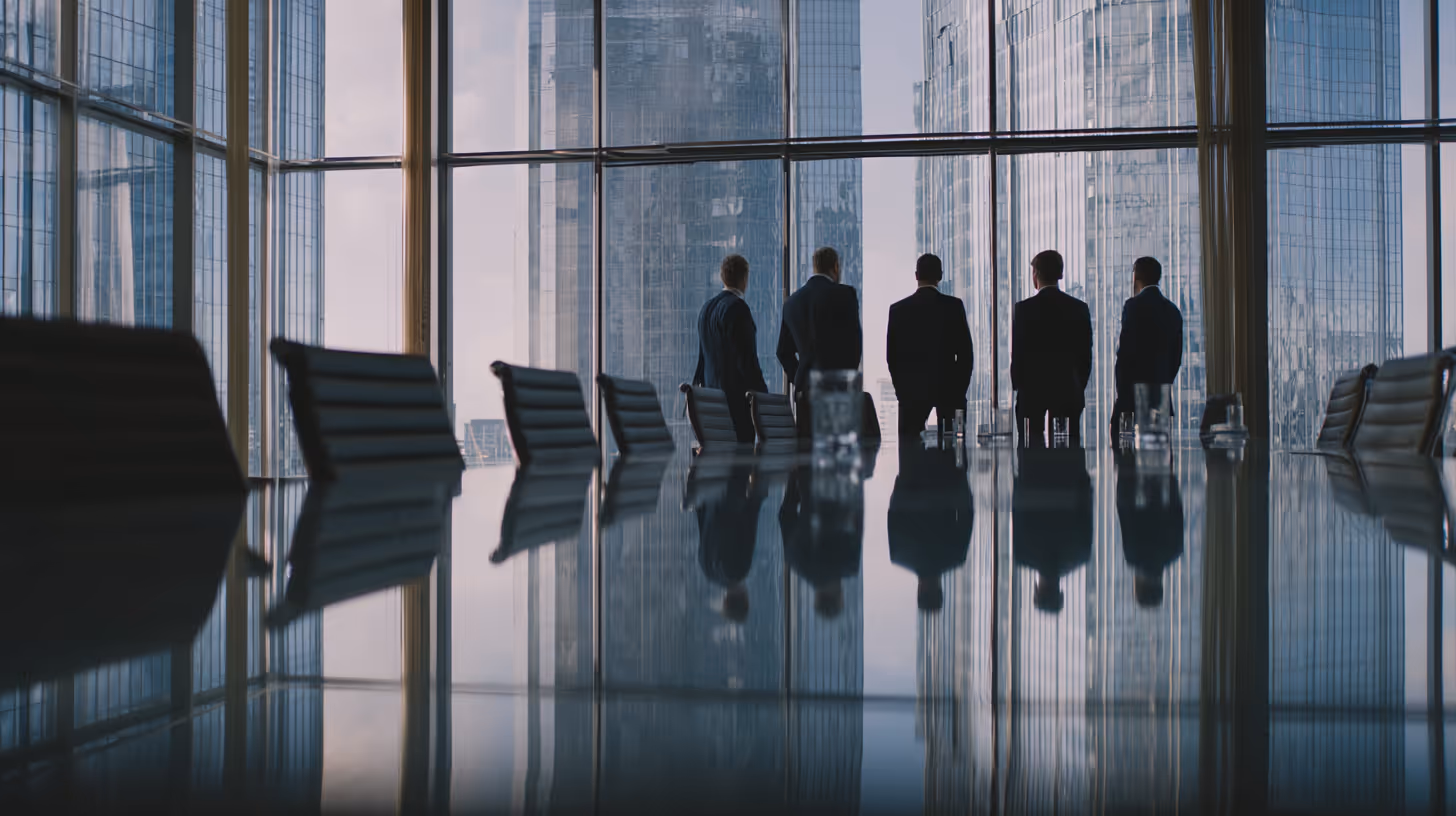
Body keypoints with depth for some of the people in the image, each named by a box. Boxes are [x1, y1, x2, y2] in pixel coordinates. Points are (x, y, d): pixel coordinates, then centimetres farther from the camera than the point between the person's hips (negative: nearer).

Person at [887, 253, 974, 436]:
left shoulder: (898, 309, -1)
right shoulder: (954, 305, -3)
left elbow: (891, 355, 2)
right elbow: (966, 352, -3)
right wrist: (960, 389, 6)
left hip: (912, 389, 1)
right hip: (948, 388, 0)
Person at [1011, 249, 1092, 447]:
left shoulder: (1024, 308, -7)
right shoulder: (1079, 308, 3)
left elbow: (1017, 354, -5)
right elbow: (1086, 355, 5)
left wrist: (1018, 387, 5)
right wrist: (1079, 387, 14)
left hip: (1032, 389, -3)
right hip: (1069, 391, 3)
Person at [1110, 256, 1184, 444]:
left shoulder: (1134, 305, -8)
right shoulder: (1173, 310, 13)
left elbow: (1125, 352, -13)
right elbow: (1176, 358, 16)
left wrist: (1122, 394, -9)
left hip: (1135, 393, -7)